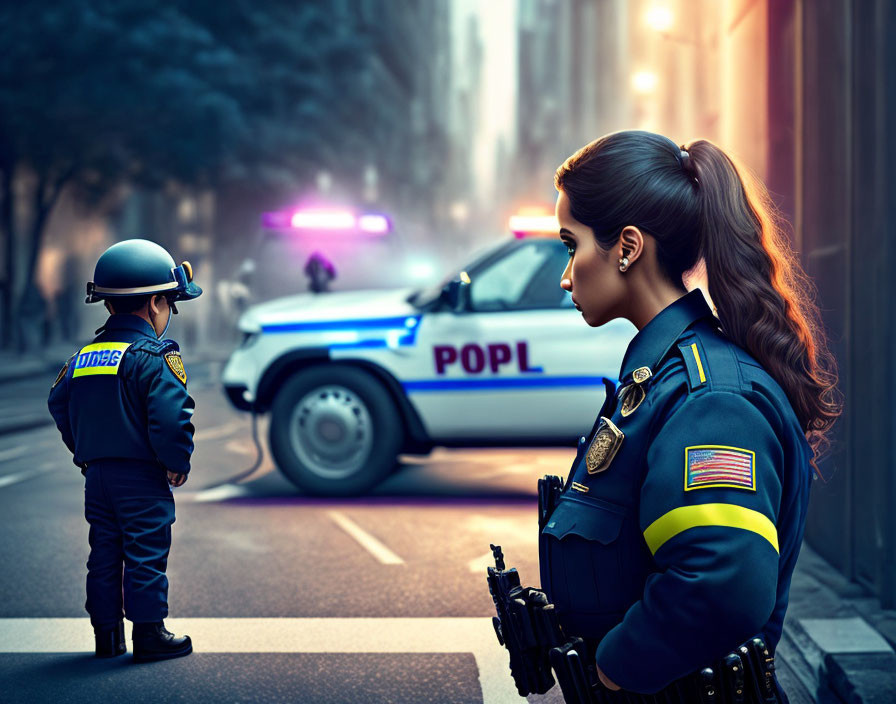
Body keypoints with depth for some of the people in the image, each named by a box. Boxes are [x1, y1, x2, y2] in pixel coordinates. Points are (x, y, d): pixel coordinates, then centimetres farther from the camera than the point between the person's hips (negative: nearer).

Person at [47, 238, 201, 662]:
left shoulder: (84, 356, 9)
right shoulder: (155, 357, -14)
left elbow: (58, 403, 16)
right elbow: (171, 416, -23)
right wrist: (178, 463, -9)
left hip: (97, 475, 7)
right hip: (142, 477, -7)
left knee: (104, 552, 13)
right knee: (146, 552, 2)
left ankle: (106, 636, 20)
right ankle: (149, 635, 7)